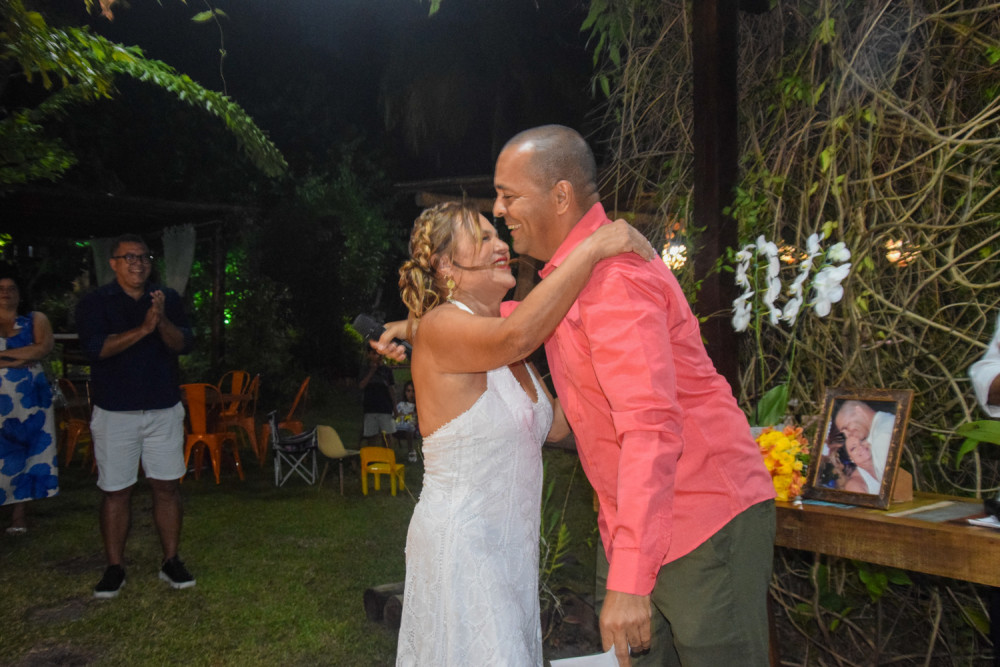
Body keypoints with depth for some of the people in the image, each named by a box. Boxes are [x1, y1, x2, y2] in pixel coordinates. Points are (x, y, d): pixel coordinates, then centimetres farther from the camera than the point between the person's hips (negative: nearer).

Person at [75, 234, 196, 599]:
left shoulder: (167, 298, 6)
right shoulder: (95, 302, -1)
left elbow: (184, 344, -4)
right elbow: (95, 347, -16)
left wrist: (162, 321, -23)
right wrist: (143, 328, -24)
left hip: (164, 410, 2)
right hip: (114, 413, -2)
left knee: (167, 486, 5)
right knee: (115, 491, 4)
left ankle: (171, 561, 16)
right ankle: (114, 568, 16)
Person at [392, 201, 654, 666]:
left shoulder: (499, 346, 10)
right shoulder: (439, 327, -16)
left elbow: (556, 425, 8)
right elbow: (518, 335, -37)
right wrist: (592, 248, -31)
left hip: (511, 548, 8)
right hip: (459, 545, -8)